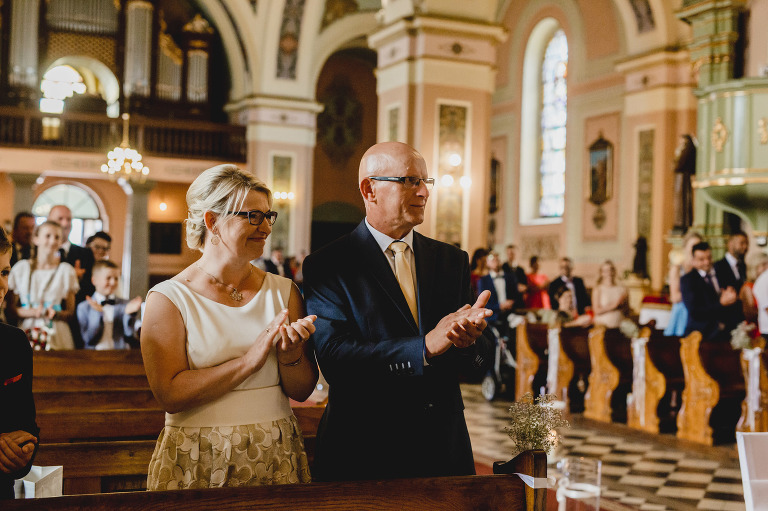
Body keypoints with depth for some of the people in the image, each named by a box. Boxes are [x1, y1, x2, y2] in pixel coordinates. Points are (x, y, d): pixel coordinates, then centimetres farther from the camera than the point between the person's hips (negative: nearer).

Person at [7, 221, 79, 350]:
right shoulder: (21, 268, 5)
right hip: (25, 333, 1)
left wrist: (55, 314, -13)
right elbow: (10, 308, 5)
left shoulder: (66, 270, 4)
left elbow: (70, 312, 7)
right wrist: (33, 312, -11)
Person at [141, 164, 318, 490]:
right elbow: (170, 395, -15)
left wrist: (289, 355, -16)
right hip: (199, 464, -3)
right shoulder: (168, 298, -6)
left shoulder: (283, 292, 5)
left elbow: (302, 390, 4)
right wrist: (250, 359, -19)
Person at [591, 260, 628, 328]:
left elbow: (627, 310, 14)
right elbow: (596, 310, -3)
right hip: (602, 325, -3)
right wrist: (613, 306, -5)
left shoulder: (622, 289, 11)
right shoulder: (597, 289, 5)